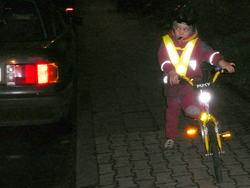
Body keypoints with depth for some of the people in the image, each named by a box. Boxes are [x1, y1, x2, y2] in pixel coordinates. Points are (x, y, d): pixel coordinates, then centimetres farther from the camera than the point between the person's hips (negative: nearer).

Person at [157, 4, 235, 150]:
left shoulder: (196, 43, -7)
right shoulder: (167, 41, -6)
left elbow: (209, 53, -19)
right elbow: (163, 59, -17)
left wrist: (223, 63, -36)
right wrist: (172, 72, -34)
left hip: (192, 83, -2)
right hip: (174, 85, 2)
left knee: (191, 109, -22)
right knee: (173, 111, 16)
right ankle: (171, 137, 36)